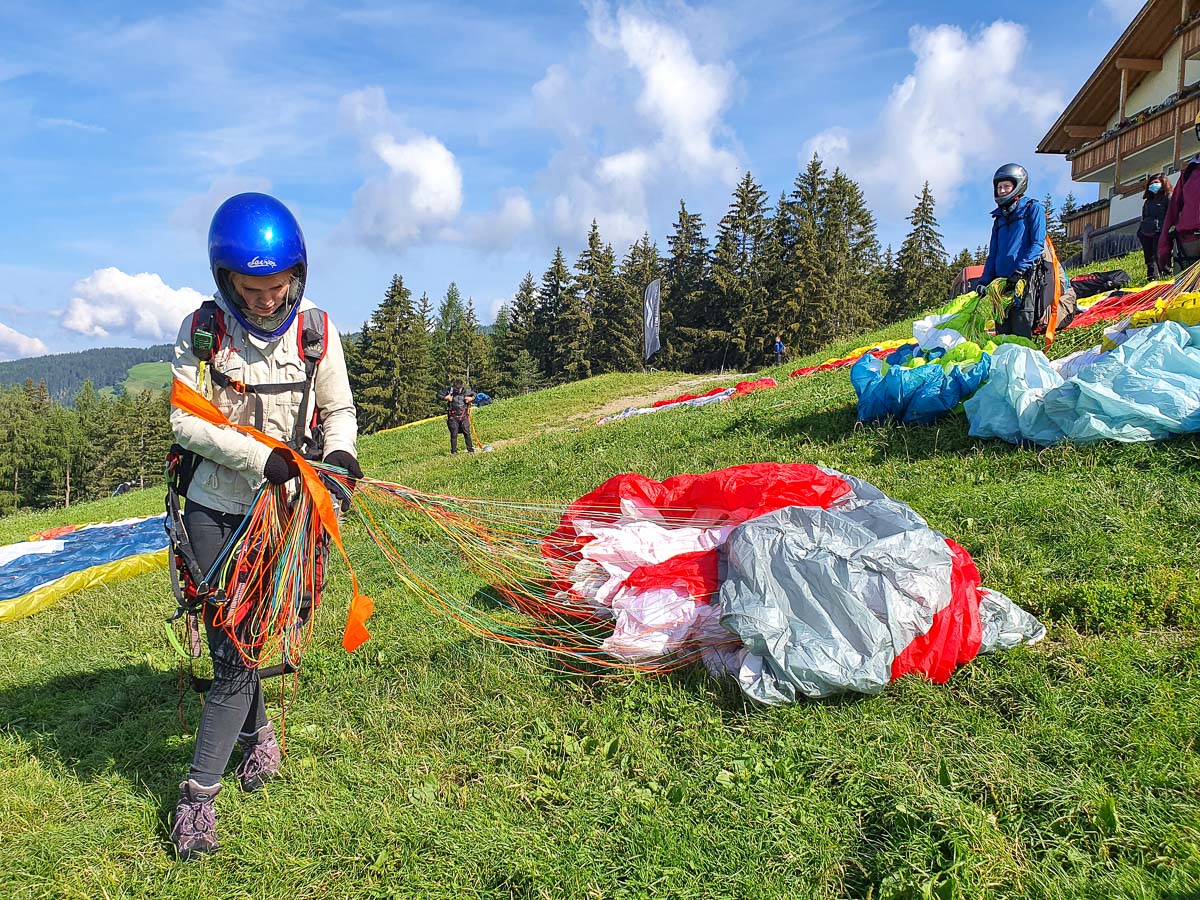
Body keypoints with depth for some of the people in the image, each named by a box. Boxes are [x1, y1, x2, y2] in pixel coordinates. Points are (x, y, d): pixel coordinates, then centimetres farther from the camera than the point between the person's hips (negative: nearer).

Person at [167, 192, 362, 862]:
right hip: (213, 508, 1)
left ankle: (199, 792, 13)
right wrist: (258, 456, -19)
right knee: (232, 648, 4)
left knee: (239, 652, -1)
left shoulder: (316, 331, -3)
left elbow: (339, 411, 5)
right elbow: (186, 422, -5)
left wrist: (340, 450, -17)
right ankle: (257, 732, 33)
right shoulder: (202, 331, -4)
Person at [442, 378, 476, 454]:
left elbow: (474, 394, 19)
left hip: (463, 416, 1)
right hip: (453, 417, -1)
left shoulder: (466, 391, 2)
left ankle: (470, 449, 9)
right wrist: (445, 398, -10)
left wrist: (471, 398, 0)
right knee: (454, 434, 1)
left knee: (467, 433, 0)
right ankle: (454, 451, 8)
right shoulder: (450, 391, -1)